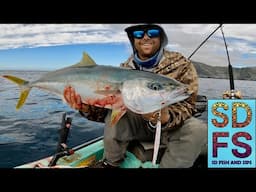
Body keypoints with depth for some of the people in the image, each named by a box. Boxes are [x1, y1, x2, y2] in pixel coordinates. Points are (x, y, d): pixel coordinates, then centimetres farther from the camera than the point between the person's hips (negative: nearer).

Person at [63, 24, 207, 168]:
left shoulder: (181, 65, -12)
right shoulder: (125, 69, -4)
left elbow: (187, 104, -16)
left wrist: (167, 118, -39)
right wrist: (88, 107, -29)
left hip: (173, 126, -1)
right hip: (138, 123, 2)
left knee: (198, 130, -31)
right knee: (113, 112, -26)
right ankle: (111, 163, 0)